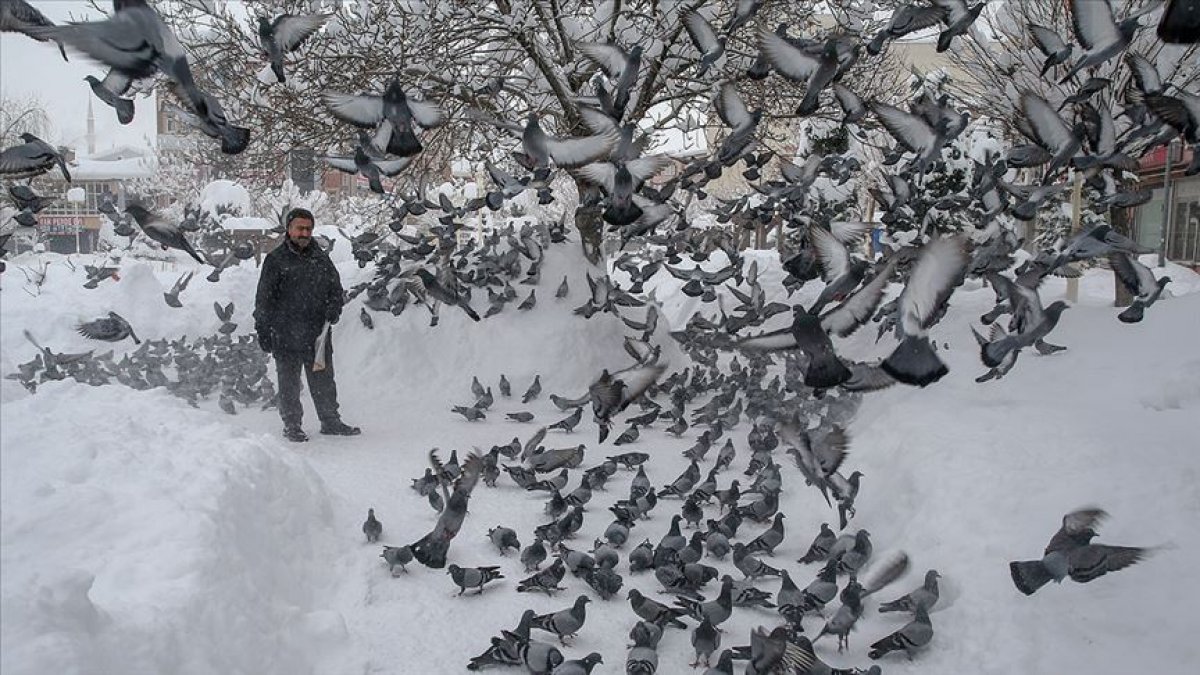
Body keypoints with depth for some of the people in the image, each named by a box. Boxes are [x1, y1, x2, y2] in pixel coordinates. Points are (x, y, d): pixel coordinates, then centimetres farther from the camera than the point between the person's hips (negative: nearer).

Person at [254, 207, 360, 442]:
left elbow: (336, 288, 20)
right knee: (289, 383, 6)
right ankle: (291, 425, 16)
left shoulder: (321, 258, 10)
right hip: (286, 336, -4)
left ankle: (330, 421, 21)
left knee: (323, 380, 11)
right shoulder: (275, 260, -2)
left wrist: (334, 309, 0)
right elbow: (264, 298, -2)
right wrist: (263, 330, -6)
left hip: (318, 334, 4)